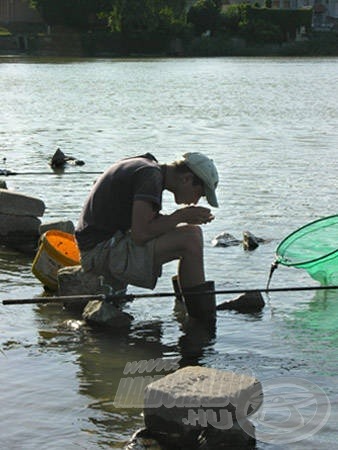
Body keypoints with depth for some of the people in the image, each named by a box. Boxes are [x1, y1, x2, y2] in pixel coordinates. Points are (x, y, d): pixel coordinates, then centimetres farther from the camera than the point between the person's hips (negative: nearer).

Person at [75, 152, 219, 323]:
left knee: (193, 231, 17)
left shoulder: (144, 166, 15)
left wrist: (185, 216, 7)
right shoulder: (151, 175, -15)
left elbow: (151, 223, 21)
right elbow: (140, 234, -23)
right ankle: (204, 322, -12)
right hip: (103, 250, -10)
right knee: (190, 238, -20)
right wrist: (180, 217, -11)